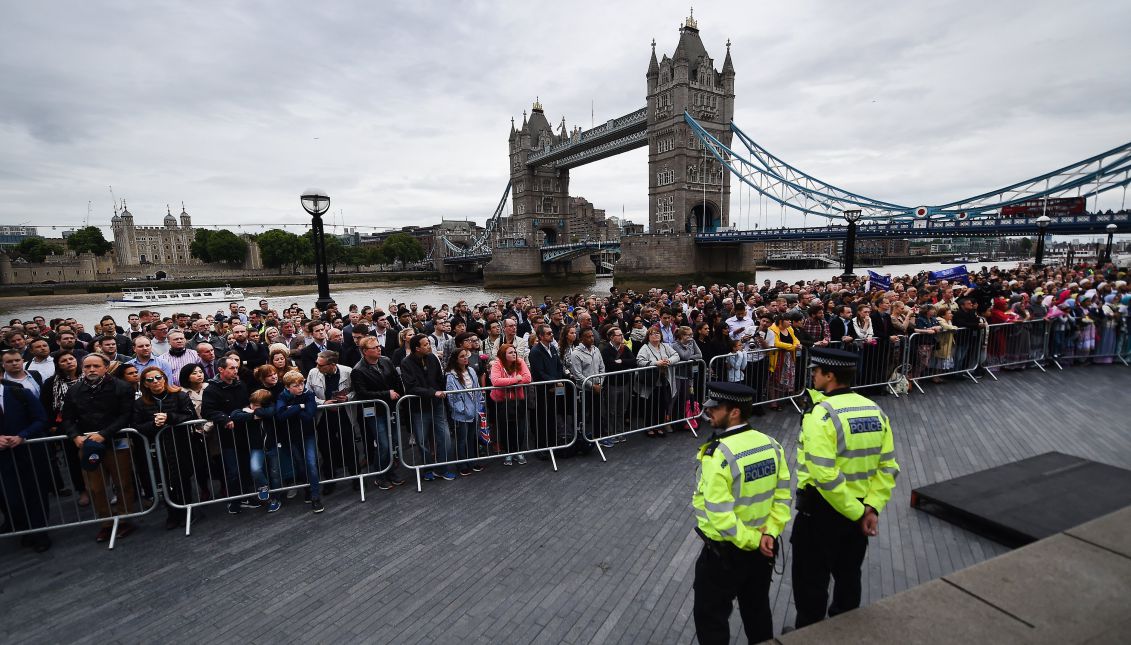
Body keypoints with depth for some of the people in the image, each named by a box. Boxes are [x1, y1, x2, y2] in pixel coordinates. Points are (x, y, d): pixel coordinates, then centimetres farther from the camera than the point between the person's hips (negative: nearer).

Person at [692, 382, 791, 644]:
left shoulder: (717, 455, -27)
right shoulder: (771, 445, -6)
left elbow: (719, 515, -27)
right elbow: (782, 497, -2)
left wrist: (752, 541, -16)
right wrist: (769, 533, -8)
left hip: (724, 553, -7)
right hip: (762, 550, 7)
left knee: (711, 616, 14)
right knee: (758, 610, 28)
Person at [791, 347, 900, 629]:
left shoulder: (821, 415, -23)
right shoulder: (875, 411, -1)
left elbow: (825, 476, -27)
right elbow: (888, 468, -1)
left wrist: (857, 512, -16)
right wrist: (872, 507, -5)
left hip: (821, 511, -7)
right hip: (859, 510, 7)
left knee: (811, 580, 13)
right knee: (849, 574, 26)